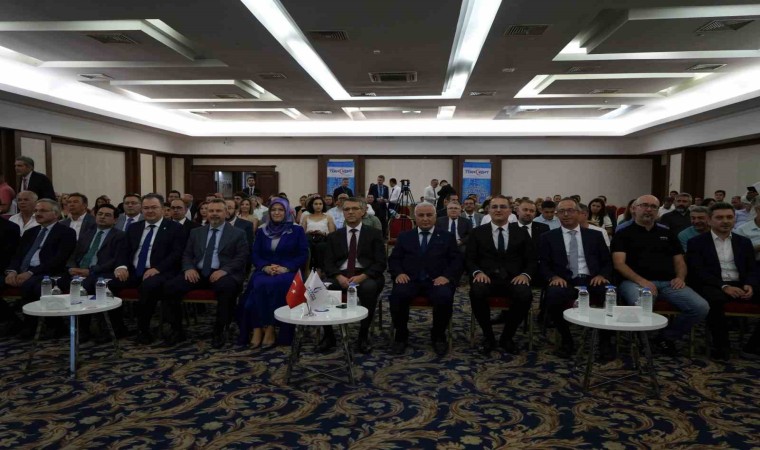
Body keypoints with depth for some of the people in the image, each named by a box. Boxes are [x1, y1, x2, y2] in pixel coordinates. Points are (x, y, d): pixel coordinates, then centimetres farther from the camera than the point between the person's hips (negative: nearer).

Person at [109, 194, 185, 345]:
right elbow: (124, 250, 14)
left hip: (158, 272, -5)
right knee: (108, 283, -21)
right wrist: (122, 266, -8)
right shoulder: (134, 227, 20)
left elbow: (177, 254, -7)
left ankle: (143, 329, -17)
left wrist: (157, 268, -21)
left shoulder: (175, 228, 3)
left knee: (149, 285, -37)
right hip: (133, 272, 5)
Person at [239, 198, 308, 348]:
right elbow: (255, 254, 11)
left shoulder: (297, 230, 9)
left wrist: (286, 268, -14)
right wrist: (265, 267, -10)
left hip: (288, 272, -2)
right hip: (265, 271, 2)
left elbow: (303, 255, 1)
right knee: (259, 285, -34)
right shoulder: (261, 231, 18)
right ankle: (257, 329, -32)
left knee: (275, 285, -36)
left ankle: (270, 328, -29)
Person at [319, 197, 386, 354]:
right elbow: (328, 264, 7)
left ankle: (363, 336, -20)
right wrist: (339, 277, -15)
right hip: (340, 276, 2)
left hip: (366, 276, -2)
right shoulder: (334, 236, 17)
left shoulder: (374, 234, 10)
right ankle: (328, 335, -11)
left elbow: (380, 263, 0)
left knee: (369, 288, -37)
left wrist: (362, 277, -18)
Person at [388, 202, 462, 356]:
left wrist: (447, 276, -12)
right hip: (410, 279, 1)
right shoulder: (404, 236, 18)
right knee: (397, 295, -31)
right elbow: (393, 259, 13)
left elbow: (456, 260, 6)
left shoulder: (447, 236, 14)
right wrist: (399, 273, -8)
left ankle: (438, 336, -6)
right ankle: (401, 335, -7)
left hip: (436, 280, -1)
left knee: (444, 297, -33)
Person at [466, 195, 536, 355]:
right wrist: (478, 272, -15)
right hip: (486, 277, -1)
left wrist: (525, 274, -12)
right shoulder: (477, 232, 11)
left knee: (525, 295, -32)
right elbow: (469, 259, 6)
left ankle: (507, 338, -8)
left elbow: (531, 260, 10)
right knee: (476, 292, -35)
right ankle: (488, 337, -11)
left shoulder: (521, 233, 14)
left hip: (513, 279, 1)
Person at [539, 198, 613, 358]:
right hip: (565, 281, -1)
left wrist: (602, 275, -8)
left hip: (591, 280, 1)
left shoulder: (595, 235, 18)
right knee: (553, 297, -36)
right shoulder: (548, 237, 13)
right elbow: (543, 264, 7)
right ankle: (567, 340, -9)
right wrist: (553, 276, -14)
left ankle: (605, 339, -6)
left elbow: (608, 262, 14)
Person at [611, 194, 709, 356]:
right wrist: (641, 280, -18)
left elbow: (679, 261, 22)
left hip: (668, 282, 5)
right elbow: (619, 263, -2)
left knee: (701, 307, -19)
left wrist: (680, 277, -1)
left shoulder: (667, 233, 25)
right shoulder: (623, 234, 10)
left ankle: (667, 337, 5)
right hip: (636, 281, -5)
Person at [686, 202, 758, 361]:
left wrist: (750, 285, -11)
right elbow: (698, 271, -7)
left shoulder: (744, 242, 18)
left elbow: (752, 269, 13)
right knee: (714, 300, -38)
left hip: (740, 285, 5)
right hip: (713, 286, -4)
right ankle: (722, 346, -20)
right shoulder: (697, 242, 4)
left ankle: (753, 345, -4)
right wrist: (723, 286, -20)